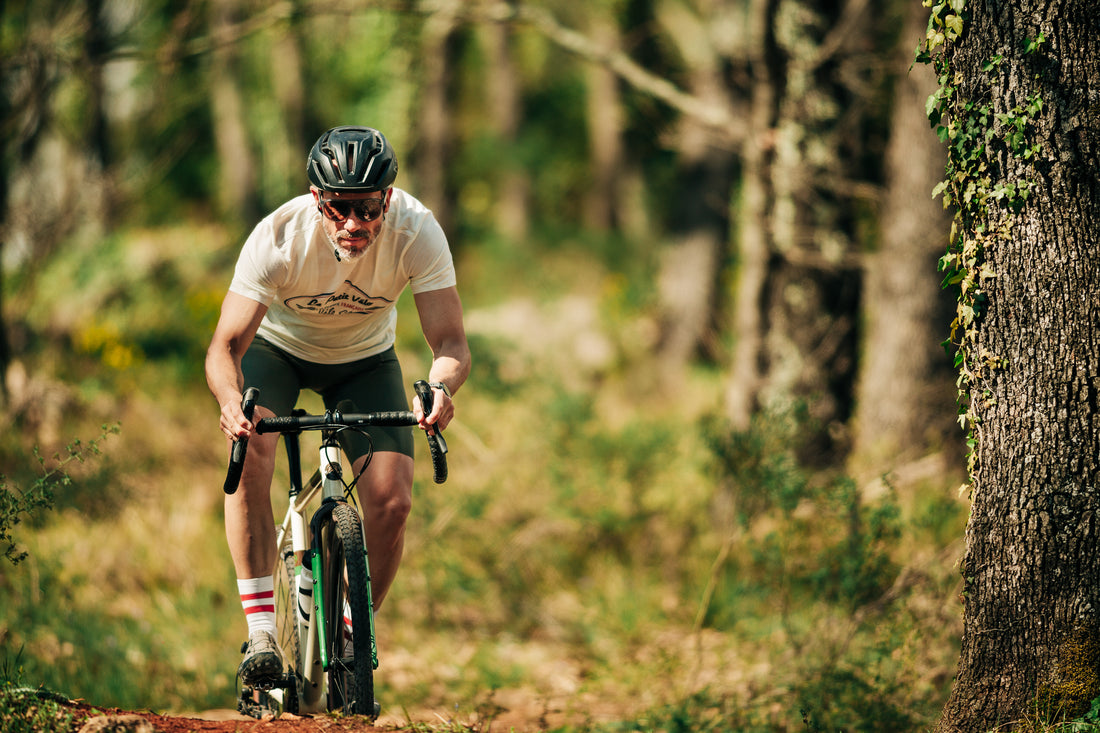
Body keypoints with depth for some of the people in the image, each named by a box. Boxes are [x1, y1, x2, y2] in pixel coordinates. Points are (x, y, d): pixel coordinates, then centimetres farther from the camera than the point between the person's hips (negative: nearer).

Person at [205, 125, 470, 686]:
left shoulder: (417, 233, -32)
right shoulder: (278, 237, -35)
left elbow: (450, 339, -32)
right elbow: (226, 346, -36)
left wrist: (441, 387, -56)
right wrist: (232, 400, -58)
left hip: (363, 359, 1)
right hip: (277, 346, -1)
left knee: (392, 502, -15)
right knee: (250, 455, -30)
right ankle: (261, 630, -23)